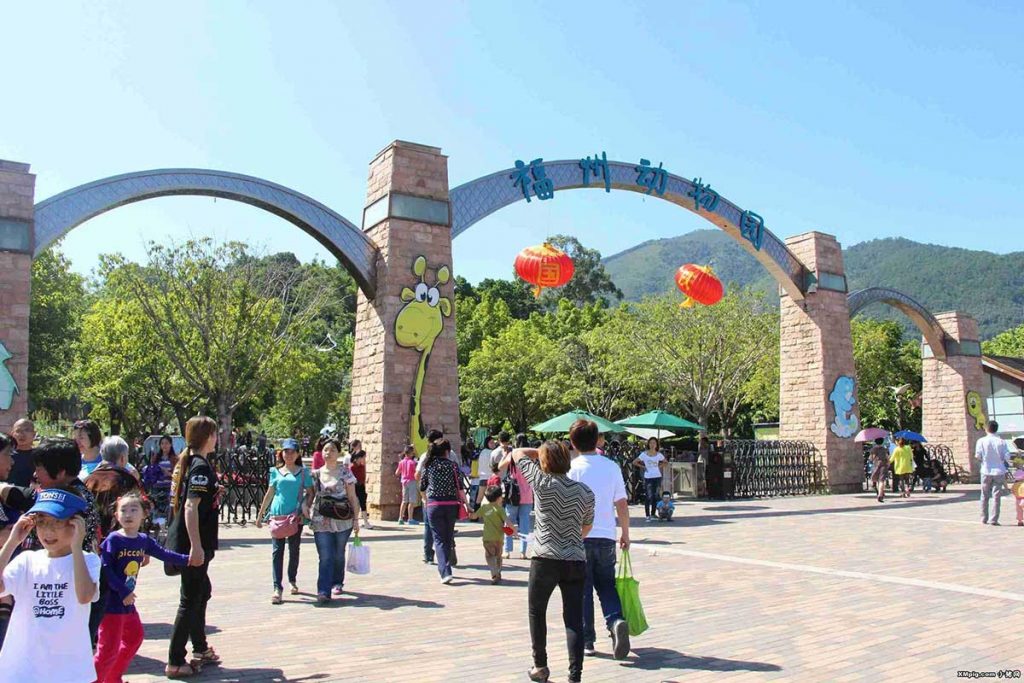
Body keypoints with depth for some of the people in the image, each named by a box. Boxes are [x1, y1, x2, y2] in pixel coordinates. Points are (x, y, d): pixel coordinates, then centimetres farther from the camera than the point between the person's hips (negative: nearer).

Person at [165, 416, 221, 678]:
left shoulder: (185, 463, 10)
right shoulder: (201, 467, -17)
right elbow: (191, 506, -25)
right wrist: (196, 546, -26)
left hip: (182, 542, 10)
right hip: (193, 544, -10)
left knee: (202, 592, 21)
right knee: (190, 600, -1)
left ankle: (200, 649, 32)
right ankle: (175, 662, 6)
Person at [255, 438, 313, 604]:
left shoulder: (303, 472, 4)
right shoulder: (275, 471, 7)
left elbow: (310, 492, 5)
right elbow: (270, 494, 12)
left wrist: (306, 505, -14)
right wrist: (260, 514, 13)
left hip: (296, 516, 0)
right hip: (277, 515, 0)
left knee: (294, 550, 11)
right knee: (277, 551, -4)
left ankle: (293, 580, 31)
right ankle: (277, 588, -4)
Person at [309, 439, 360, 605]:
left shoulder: (345, 472, 0)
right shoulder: (316, 474, 7)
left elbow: (352, 497, 0)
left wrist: (356, 519, -4)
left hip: (342, 521, -1)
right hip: (321, 521, 1)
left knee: (338, 554, 13)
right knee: (325, 556, -7)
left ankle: (337, 582, 34)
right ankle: (323, 592, -8)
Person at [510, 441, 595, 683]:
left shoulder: (543, 483, -9)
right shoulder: (585, 491, 2)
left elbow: (517, 453, 4)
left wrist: (540, 452, 16)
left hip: (545, 560, -3)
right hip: (576, 561, 3)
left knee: (536, 612, 17)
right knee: (574, 618, 4)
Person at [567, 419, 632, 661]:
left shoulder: (573, 468, -9)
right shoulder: (612, 466, 1)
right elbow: (622, 504, 3)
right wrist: (625, 533, 15)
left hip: (579, 537, -3)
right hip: (606, 536, 3)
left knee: (582, 589, 9)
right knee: (606, 585, 16)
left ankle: (587, 640, 13)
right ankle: (616, 620, -9)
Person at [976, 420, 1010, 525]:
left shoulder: (982, 441, -7)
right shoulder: (1001, 442, -6)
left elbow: (977, 456, -9)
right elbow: (1007, 457, -8)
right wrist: (999, 458, 12)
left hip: (986, 471, 0)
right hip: (999, 471, 0)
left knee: (985, 496, 13)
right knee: (997, 496, 5)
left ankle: (984, 519, 18)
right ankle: (994, 520, 2)